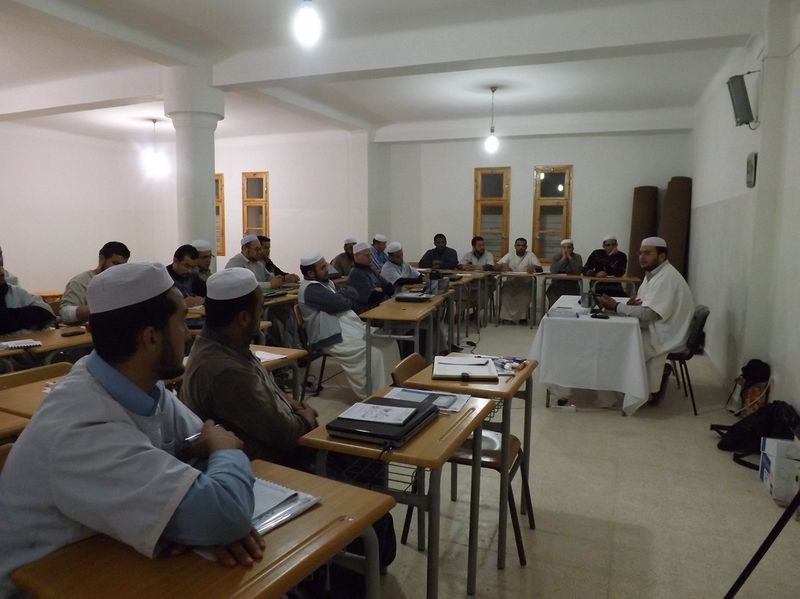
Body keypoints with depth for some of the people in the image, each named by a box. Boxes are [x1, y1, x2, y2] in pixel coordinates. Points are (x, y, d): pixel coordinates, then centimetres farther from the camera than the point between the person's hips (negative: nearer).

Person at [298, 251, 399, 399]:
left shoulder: (325, 282, 17)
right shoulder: (311, 289, -15)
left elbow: (352, 293, 12)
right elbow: (340, 304, -22)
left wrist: (340, 296, -9)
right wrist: (345, 298, 1)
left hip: (350, 327, 10)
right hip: (333, 337, -10)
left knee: (386, 341, -1)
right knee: (372, 352, -26)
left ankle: (391, 384, 8)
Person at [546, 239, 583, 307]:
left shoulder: (577, 257, 3)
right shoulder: (556, 257, 5)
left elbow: (578, 271, -15)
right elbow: (553, 271, -13)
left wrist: (570, 257, -11)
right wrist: (563, 258, -10)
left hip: (572, 287, 0)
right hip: (556, 286, 1)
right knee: (554, 303, -21)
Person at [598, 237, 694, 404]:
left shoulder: (667, 277, -21)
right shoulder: (653, 273, 10)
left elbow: (649, 314, -27)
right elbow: (645, 307, 16)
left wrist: (616, 306, -24)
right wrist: (633, 304, -8)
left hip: (667, 335, -9)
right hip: (656, 329, 9)